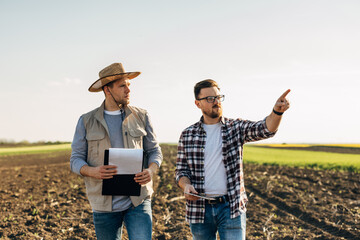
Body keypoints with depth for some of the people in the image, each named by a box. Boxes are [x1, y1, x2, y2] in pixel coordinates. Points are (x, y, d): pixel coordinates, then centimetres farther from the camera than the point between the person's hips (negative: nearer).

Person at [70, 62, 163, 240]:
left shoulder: (141, 117, 7)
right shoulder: (87, 121, 4)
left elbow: (154, 150, 11)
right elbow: (76, 159, 3)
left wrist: (151, 170, -11)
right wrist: (92, 171, -19)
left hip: (138, 200, 0)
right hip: (104, 203, 0)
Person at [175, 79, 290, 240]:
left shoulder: (236, 128, 2)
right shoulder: (187, 135, 5)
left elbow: (265, 129, -15)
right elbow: (181, 170, 7)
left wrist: (277, 111, -35)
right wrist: (186, 185, -15)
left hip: (232, 208, -1)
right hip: (199, 208, 2)